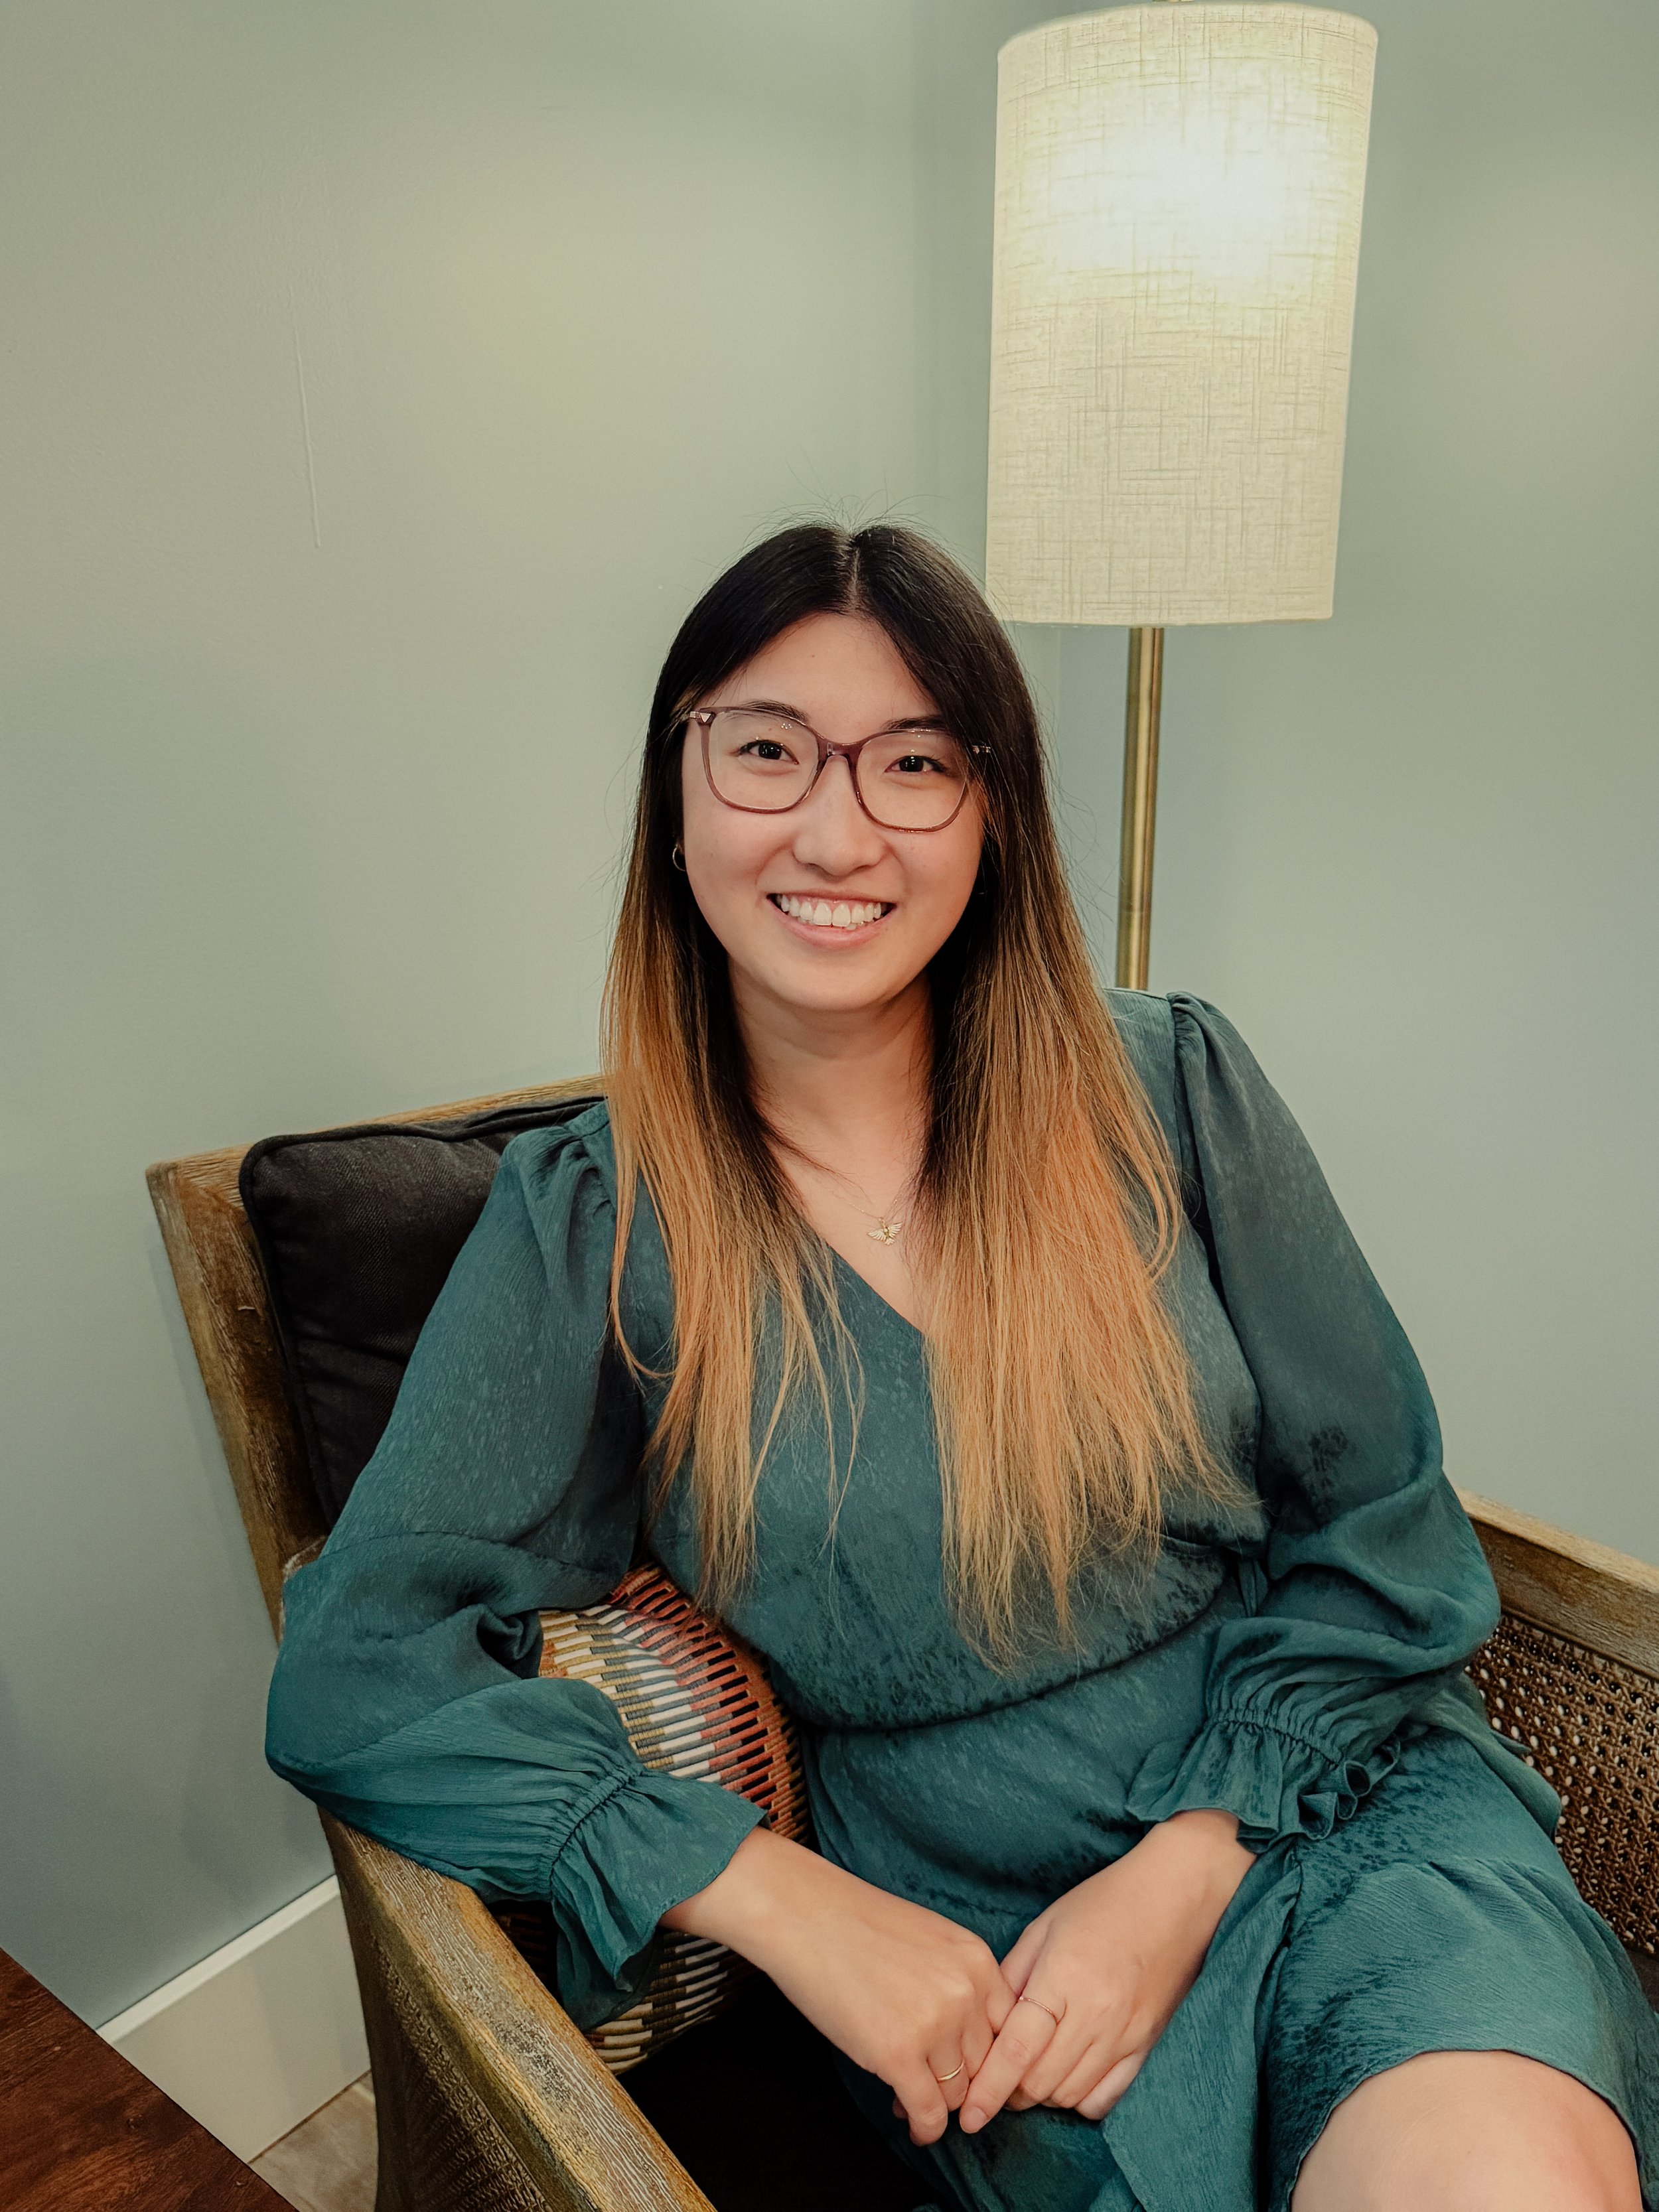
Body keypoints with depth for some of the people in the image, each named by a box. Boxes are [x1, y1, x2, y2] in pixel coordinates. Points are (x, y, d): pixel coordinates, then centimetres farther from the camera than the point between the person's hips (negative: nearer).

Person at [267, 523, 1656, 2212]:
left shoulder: (1172, 1093, -4)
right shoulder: (589, 1225, -6)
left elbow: (1384, 1530, 1)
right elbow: (354, 1666, -9)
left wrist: (1191, 1860, -11)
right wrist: (788, 1901, -17)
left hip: (1339, 1806, 2)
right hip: (973, 1945, -1)